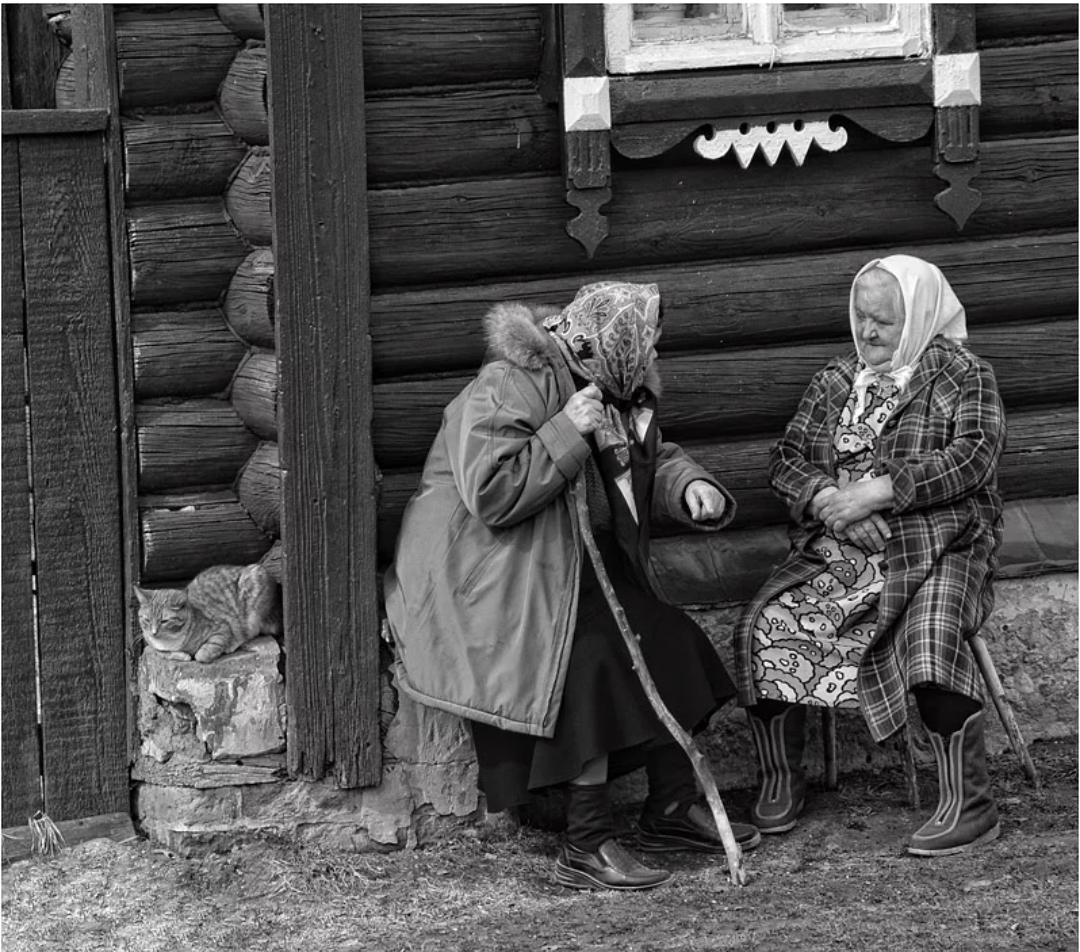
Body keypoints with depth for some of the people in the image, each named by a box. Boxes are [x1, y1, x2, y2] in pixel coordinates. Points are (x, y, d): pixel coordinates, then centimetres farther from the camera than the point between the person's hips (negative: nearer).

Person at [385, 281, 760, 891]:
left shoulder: (620, 394, 9)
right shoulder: (505, 391, -19)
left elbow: (655, 462, 18)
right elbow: (490, 496, -28)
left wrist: (692, 487, -6)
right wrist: (567, 431, -26)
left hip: (570, 573, 9)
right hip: (487, 579, -9)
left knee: (669, 643, -4)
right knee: (589, 658, -28)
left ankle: (672, 808, 7)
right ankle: (587, 846, -24)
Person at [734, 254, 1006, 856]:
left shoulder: (963, 376, 4)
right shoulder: (834, 383, 19)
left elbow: (974, 456, -11)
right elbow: (786, 460, 15)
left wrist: (876, 493, -17)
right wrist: (826, 496, -9)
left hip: (935, 543, -5)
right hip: (837, 549, 5)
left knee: (931, 640, -34)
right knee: (766, 628, -19)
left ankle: (970, 806, -26)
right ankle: (782, 779, -3)